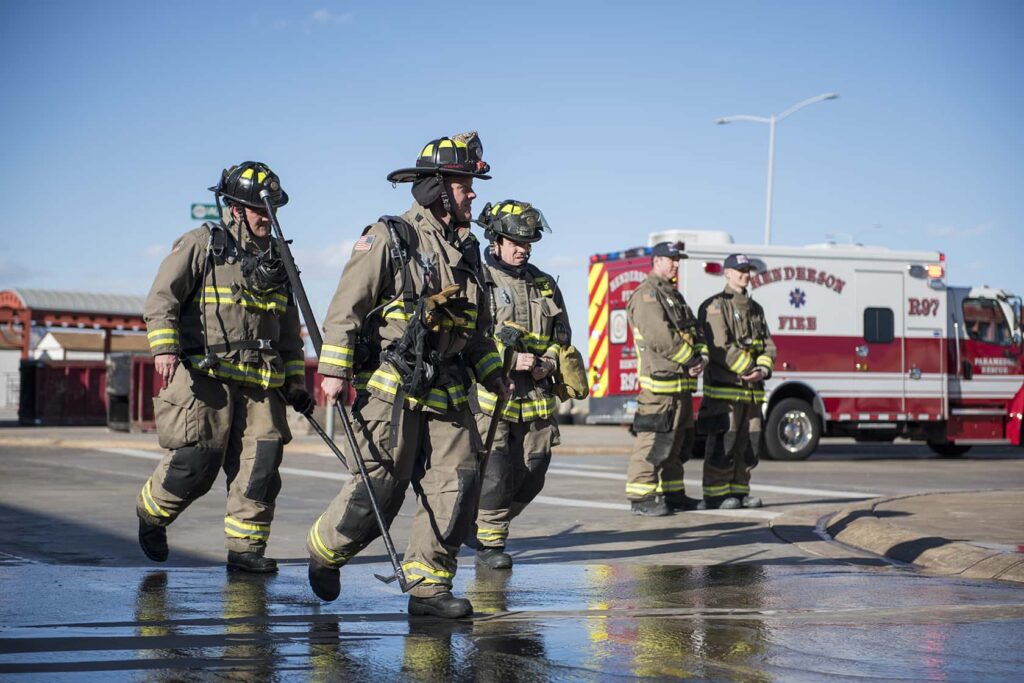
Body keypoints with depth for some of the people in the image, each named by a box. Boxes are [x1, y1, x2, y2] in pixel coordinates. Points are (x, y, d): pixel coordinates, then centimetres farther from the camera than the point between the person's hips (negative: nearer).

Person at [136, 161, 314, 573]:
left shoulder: (277, 260, 19)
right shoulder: (200, 245, 1)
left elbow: (290, 331, 24)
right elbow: (161, 298, -5)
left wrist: (296, 382, 19)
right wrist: (165, 347, -19)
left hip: (261, 383, 6)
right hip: (205, 374, -5)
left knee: (261, 462, -3)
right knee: (196, 461, -7)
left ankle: (245, 547, 5)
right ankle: (151, 512, 21)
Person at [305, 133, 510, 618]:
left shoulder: (465, 250, 17)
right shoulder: (388, 238, -5)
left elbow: (475, 327, 27)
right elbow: (347, 307, -8)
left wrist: (493, 375, 21)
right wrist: (334, 369, -14)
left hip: (447, 392, 7)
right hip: (391, 387, -6)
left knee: (459, 482, -4)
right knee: (380, 488, -3)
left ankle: (428, 585, 4)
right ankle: (325, 551, 23)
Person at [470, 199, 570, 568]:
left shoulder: (545, 284, 16)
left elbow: (562, 336, 22)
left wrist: (550, 361, 0)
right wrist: (509, 359, -18)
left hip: (536, 398, 5)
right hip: (490, 395, -5)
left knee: (530, 477, 6)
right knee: (495, 474, -9)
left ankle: (484, 525, 27)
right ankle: (490, 543, 8)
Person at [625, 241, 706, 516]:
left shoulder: (675, 296, 22)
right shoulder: (646, 295, -9)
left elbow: (694, 331, 20)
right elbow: (660, 337, -20)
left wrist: (701, 357, 0)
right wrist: (690, 360, -12)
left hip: (682, 381, 10)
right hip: (660, 381, -10)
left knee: (679, 441, 14)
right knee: (654, 441, -11)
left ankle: (672, 493, 22)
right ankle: (641, 497, -10)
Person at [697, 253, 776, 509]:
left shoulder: (755, 309, 19)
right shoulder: (715, 306, -4)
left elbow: (767, 344, 13)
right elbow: (719, 347, -15)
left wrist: (763, 368, -7)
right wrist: (748, 369, -16)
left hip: (752, 390, 7)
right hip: (724, 387, -7)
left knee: (749, 444, 8)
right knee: (722, 443, -8)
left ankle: (738, 491, 17)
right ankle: (715, 495, -4)